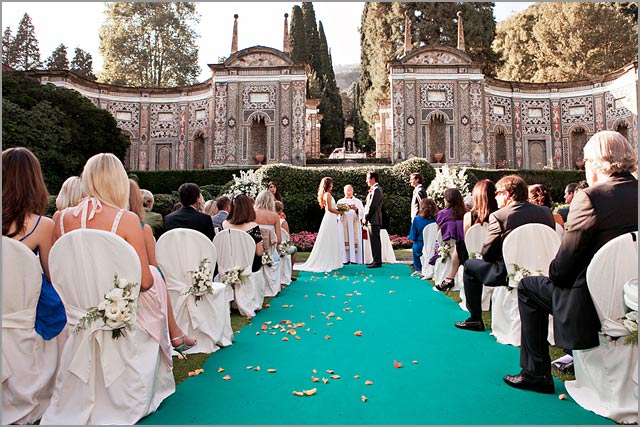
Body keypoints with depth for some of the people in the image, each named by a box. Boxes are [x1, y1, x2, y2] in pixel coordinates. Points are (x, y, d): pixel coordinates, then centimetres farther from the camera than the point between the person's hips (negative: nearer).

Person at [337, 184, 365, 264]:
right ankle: (346, 259, -8)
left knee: (354, 240, -8)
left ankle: (354, 259, -7)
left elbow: (362, 212, 4)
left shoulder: (357, 201, 15)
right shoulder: (340, 201, 16)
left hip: (354, 224, 0)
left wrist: (356, 209, -16)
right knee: (345, 240, -7)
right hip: (344, 224, 0)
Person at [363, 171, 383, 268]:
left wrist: (366, 218, -12)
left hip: (373, 220, -10)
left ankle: (377, 262, -2)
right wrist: (366, 217, 14)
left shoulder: (376, 189, -14)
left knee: (375, 241, -6)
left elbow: (372, 206, -18)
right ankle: (377, 260, 19)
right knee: (375, 241, 13)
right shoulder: (374, 189, 18)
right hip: (372, 220, 10)